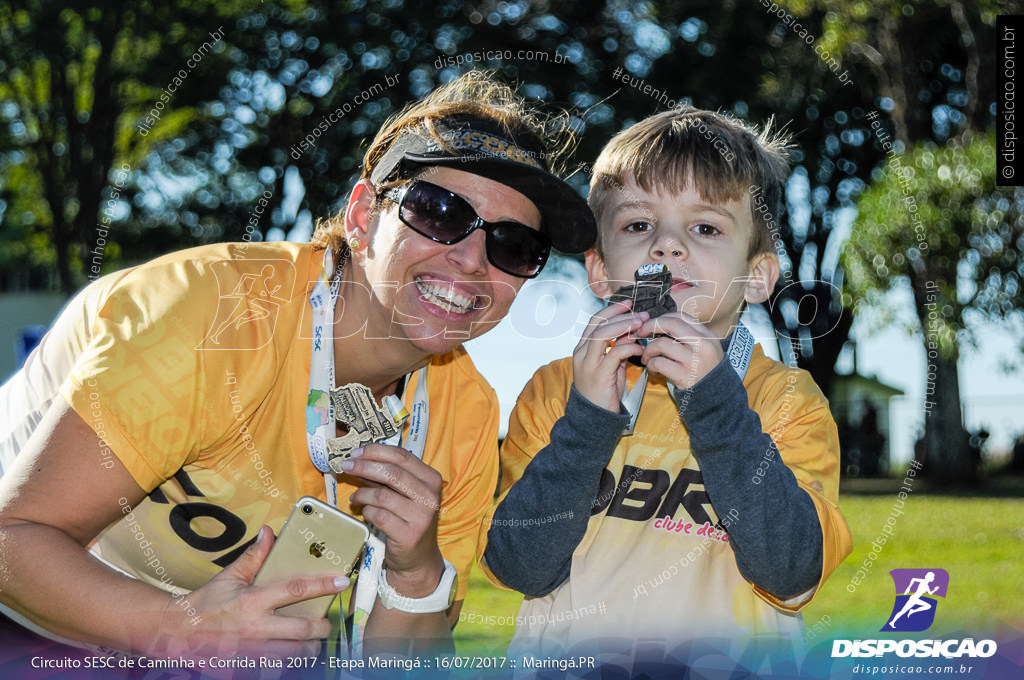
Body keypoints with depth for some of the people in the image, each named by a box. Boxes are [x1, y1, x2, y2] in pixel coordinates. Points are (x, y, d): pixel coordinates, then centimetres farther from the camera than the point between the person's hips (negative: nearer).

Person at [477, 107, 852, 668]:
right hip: (561, 660, 0)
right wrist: (588, 418, -13)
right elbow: (517, 568, -5)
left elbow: (792, 573, -11)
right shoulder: (556, 387, 5)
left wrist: (715, 404, -15)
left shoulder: (789, 400, 2)